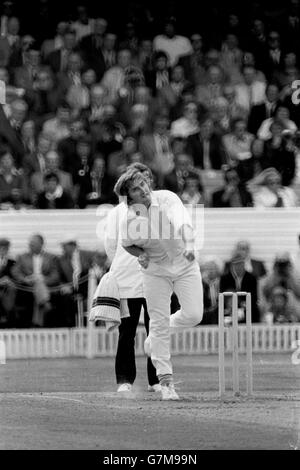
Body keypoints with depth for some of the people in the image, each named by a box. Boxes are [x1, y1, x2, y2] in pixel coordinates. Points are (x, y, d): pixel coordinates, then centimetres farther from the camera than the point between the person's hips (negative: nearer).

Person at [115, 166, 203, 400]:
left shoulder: (167, 198, -21)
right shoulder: (129, 222, -16)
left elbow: (184, 222, -38)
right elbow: (127, 244, 5)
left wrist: (190, 246, -55)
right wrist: (140, 255, -16)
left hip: (185, 264, 0)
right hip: (155, 270, 0)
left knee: (193, 315, -7)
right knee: (159, 321, -4)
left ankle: (156, 336, 25)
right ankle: (166, 381, 4)